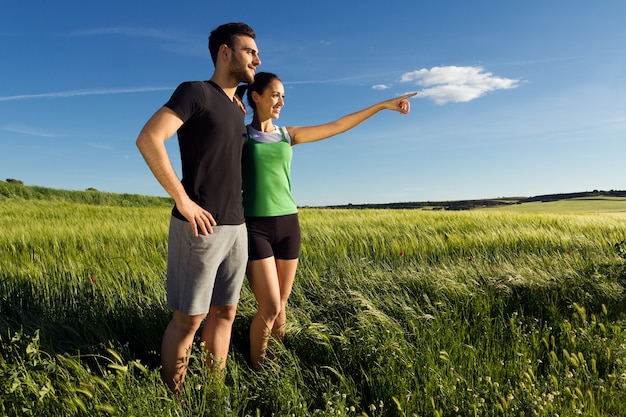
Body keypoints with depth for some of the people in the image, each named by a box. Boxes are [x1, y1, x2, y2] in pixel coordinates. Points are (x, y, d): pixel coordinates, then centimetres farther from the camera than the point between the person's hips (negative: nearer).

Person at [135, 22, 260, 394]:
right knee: (188, 318, 2)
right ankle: (174, 397, 20)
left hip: (236, 227, 8)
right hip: (201, 226, -7)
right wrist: (183, 200, -18)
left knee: (225, 313, 13)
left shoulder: (237, 109, 17)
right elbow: (148, 139, -18)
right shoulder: (196, 91, -6)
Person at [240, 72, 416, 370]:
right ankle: (256, 368, 16)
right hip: (255, 227, -4)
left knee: (281, 305, 8)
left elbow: (337, 126, 11)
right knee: (270, 308, -7)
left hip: (288, 225, 4)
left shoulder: (288, 135, 12)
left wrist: (383, 104, 11)